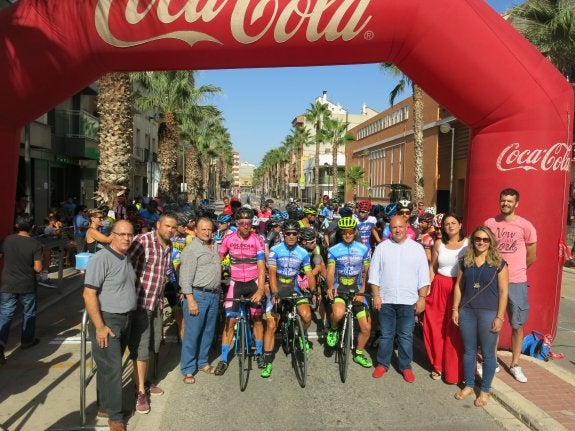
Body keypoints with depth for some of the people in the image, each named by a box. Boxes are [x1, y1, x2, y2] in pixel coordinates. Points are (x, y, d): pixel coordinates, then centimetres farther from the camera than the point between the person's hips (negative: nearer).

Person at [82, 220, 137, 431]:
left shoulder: (126, 259, 8)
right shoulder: (101, 258, -18)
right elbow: (89, 295, -21)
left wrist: (126, 319, 15)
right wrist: (99, 326, -21)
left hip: (124, 319, 8)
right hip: (107, 320, -8)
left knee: (111, 366, 17)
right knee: (111, 369, -1)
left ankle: (105, 407, 31)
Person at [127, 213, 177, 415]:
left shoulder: (168, 246, 7)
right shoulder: (142, 241, -17)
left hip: (157, 302, 7)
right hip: (140, 301, -7)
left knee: (152, 344, 18)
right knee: (140, 347, 0)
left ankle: (144, 381, 35)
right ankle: (141, 392, 11)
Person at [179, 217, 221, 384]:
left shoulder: (215, 246, 13)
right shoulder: (191, 249, -9)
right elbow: (185, 277, -14)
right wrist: (191, 300, -19)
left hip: (214, 295, 7)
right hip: (197, 295, -7)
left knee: (208, 332, 15)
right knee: (192, 334, 0)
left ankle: (202, 362, 30)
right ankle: (188, 369, 12)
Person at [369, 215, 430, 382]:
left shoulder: (417, 248, 2)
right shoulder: (382, 247, 2)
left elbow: (423, 276, 3)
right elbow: (374, 273, 2)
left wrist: (422, 297, -3)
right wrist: (376, 295, -3)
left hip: (408, 300, 0)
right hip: (386, 299, 1)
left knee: (405, 336, 8)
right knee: (386, 335, 10)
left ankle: (405, 366, 22)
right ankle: (382, 364, 24)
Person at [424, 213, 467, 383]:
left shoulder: (468, 243, -1)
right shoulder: (438, 244, 6)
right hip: (439, 288, 2)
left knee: (456, 331, 1)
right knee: (436, 328, 6)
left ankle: (454, 372, 16)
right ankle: (438, 366, 25)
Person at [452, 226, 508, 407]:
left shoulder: (499, 263, -4)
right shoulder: (465, 261, 5)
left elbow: (503, 292, -5)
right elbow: (458, 286, 9)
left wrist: (500, 317, -9)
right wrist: (455, 309, 5)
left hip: (489, 313, -3)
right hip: (466, 311, 3)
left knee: (487, 353, 7)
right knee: (469, 351, 13)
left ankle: (484, 390, 22)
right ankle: (468, 385, 28)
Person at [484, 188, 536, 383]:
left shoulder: (525, 226, -7)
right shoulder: (490, 223, -2)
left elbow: (531, 256, 4)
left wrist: (516, 270, 12)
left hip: (516, 282, -1)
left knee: (517, 325, 9)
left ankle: (515, 365, 24)